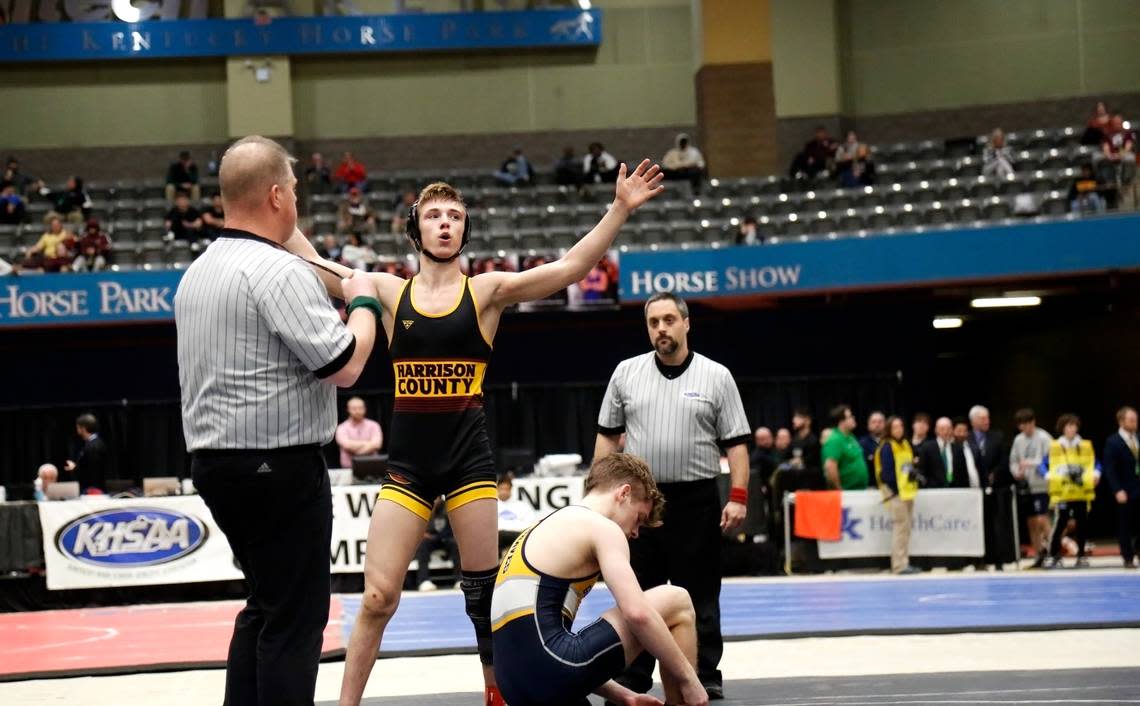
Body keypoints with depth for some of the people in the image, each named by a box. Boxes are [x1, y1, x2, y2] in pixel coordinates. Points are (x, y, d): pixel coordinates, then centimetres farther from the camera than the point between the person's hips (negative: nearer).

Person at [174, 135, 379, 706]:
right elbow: (345, 365, -16)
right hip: (278, 464, -9)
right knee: (295, 616, -3)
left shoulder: (197, 272, 12)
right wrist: (363, 303, 0)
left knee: (265, 605, 18)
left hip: (212, 460, 9)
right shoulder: (278, 271, -16)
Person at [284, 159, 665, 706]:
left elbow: (569, 268, -6)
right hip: (406, 462, 0)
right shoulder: (389, 291, 5)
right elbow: (312, 266, 5)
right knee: (377, 598, -3)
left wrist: (620, 209, -13)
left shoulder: (487, 291, 2)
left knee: (484, 595, 6)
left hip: (469, 457, 0)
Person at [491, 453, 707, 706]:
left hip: (516, 684, 9)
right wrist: (688, 678, -4)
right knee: (676, 602, 5)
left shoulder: (547, 528, 28)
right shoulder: (601, 527, 1)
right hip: (552, 670, -9)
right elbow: (637, 613, -14)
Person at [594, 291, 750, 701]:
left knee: (700, 597, 4)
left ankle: (705, 677, 12)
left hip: (696, 501, -2)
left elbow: (736, 443, 0)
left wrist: (738, 497, -10)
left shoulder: (716, 377, 1)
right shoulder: (626, 373, 7)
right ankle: (632, 679, 14)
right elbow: (608, 435, 12)